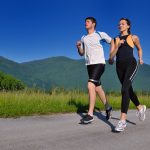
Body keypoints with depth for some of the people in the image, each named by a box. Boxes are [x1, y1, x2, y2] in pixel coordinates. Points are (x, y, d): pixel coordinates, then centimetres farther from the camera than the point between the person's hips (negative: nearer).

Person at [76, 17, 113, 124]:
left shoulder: (101, 34, 1)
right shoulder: (83, 38, 15)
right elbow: (82, 53, 19)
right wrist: (78, 46, 0)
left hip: (99, 64, -6)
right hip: (89, 65, 6)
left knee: (90, 85, -20)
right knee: (98, 88, 12)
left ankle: (90, 114, -17)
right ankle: (108, 107, 32)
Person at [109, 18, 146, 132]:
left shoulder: (133, 37, 10)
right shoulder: (115, 40, 15)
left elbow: (139, 48, 28)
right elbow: (111, 56, 4)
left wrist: (140, 58, 14)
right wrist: (118, 46, -8)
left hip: (131, 64, -4)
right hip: (120, 66, 5)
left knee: (125, 89, -23)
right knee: (129, 90, 16)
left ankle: (123, 120, -25)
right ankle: (140, 108, 44)